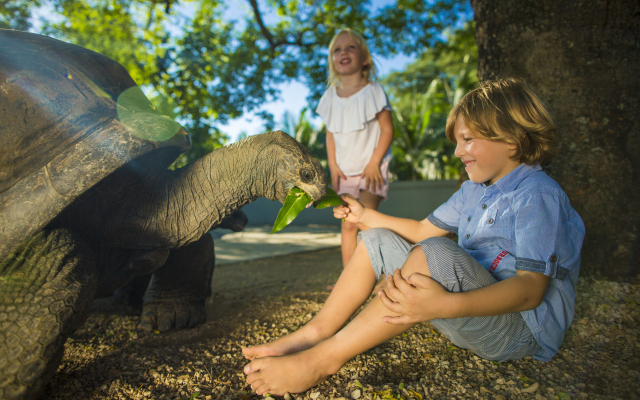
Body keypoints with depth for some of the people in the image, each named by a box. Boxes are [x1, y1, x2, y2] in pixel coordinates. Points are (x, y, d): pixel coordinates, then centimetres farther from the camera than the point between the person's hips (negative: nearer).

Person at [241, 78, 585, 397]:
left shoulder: (538, 195, -17)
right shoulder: (474, 190, 11)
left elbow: (531, 288, -28)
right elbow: (422, 230, 18)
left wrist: (447, 305, -44)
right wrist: (364, 215, 19)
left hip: (523, 329, -9)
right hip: (472, 310, 9)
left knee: (434, 254, -37)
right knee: (377, 241, 3)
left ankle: (324, 358, -29)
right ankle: (314, 334, -11)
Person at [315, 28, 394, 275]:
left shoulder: (372, 91, -5)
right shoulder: (331, 96, 8)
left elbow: (387, 129, -7)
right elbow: (330, 133, 12)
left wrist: (373, 163, -14)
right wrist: (333, 166, 2)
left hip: (370, 168, -4)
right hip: (344, 170, 4)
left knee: (366, 221, -16)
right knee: (347, 225, 4)